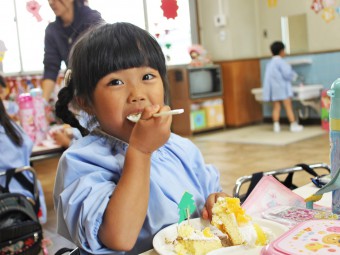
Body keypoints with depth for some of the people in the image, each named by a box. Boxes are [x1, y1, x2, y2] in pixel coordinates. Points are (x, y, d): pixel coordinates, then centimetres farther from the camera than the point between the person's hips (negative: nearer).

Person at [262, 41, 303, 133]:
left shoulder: (270, 63, 12)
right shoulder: (280, 61, -12)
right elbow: (287, 73, -18)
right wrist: (294, 75, 3)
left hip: (273, 88, 7)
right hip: (282, 87, -7)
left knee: (276, 107, 5)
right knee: (288, 107, -3)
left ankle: (276, 126, 1)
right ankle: (293, 125, -2)